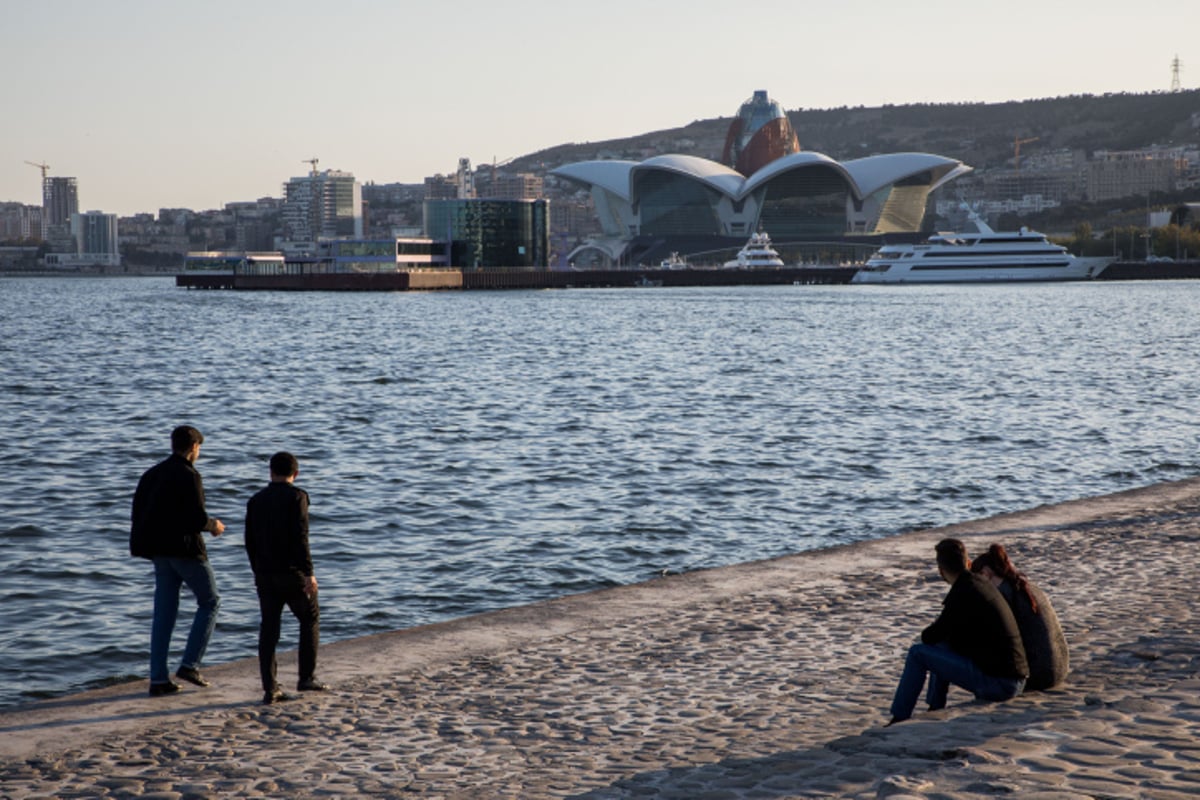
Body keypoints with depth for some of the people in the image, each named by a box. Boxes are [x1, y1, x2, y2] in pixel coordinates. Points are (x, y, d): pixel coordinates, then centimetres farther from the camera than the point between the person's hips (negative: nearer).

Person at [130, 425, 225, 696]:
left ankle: (158, 679, 7)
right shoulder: (188, 476, -13)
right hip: (185, 549, -7)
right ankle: (190, 664, -1)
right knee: (210, 602, 8)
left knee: (164, 613, 9)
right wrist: (214, 525, 0)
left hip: (160, 552, 7)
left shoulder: (151, 474, 11)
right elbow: (196, 518, -20)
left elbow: (139, 516, 12)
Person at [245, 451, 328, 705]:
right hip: (292, 572, -4)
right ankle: (307, 677, 10)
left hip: (265, 574, 4)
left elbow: (250, 542, 12)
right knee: (310, 619, 13)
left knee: (269, 629, 5)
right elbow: (300, 537, -16)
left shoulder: (256, 500, 10)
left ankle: (270, 688, 1)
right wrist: (309, 573, -15)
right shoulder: (296, 496, -7)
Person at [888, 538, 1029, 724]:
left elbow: (929, 637, -6)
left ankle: (899, 719, 6)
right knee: (942, 649, 25)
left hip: (997, 683, -9)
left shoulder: (962, 594, -14)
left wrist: (933, 631, 14)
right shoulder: (983, 586, 14)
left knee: (918, 653, -2)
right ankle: (934, 714, 28)